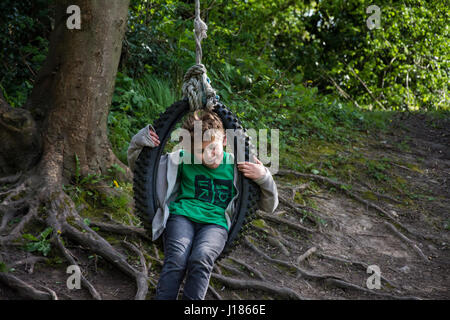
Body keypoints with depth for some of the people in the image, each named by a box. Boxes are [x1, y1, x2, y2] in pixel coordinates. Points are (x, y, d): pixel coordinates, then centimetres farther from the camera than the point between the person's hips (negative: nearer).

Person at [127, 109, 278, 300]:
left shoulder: (236, 166, 7)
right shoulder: (183, 160, 7)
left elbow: (269, 207, 13)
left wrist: (264, 178, -6)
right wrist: (138, 142, -2)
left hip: (216, 223, 0)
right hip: (182, 217, 1)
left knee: (201, 258, -33)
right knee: (177, 259, -31)